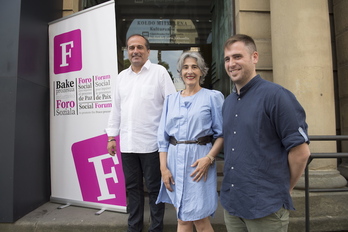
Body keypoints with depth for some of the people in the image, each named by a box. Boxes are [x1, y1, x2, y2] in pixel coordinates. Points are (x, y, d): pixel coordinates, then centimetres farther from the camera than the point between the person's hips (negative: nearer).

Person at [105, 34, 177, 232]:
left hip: (151, 142, -5)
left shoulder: (159, 72, -2)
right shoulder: (122, 76, 13)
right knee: (132, 187, 16)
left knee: (154, 188, 8)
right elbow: (116, 108, 16)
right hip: (127, 143, 5)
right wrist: (112, 136, 13)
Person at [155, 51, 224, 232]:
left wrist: (209, 158, -16)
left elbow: (222, 133, -3)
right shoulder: (171, 99, 10)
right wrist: (163, 167, 0)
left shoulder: (212, 97, 0)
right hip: (175, 160, 4)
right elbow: (163, 137, 8)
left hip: (198, 160, -3)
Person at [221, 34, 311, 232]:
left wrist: (283, 189, -1)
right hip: (230, 203, 7)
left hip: (265, 207, -6)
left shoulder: (275, 95, -13)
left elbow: (301, 151, -13)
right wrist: (232, 190, 11)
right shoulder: (227, 102, 7)